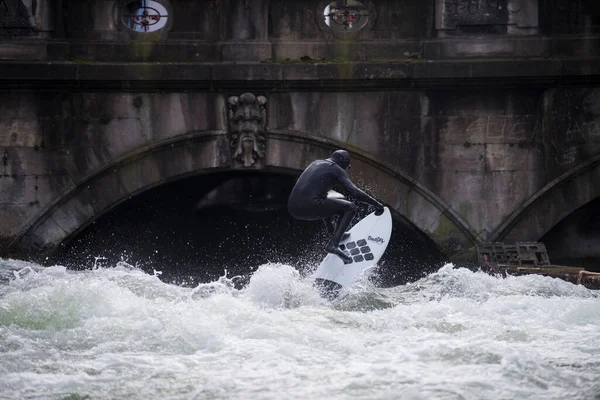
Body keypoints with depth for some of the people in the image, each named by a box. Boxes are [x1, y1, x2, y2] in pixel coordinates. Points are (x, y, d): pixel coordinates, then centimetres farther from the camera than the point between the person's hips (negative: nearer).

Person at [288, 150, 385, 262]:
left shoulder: (316, 163, 26)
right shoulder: (336, 169, 4)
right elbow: (354, 192, -5)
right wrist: (376, 203, 4)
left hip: (292, 208, 8)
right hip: (310, 207, -8)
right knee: (350, 207, 3)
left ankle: (336, 234, 39)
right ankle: (333, 244, -8)